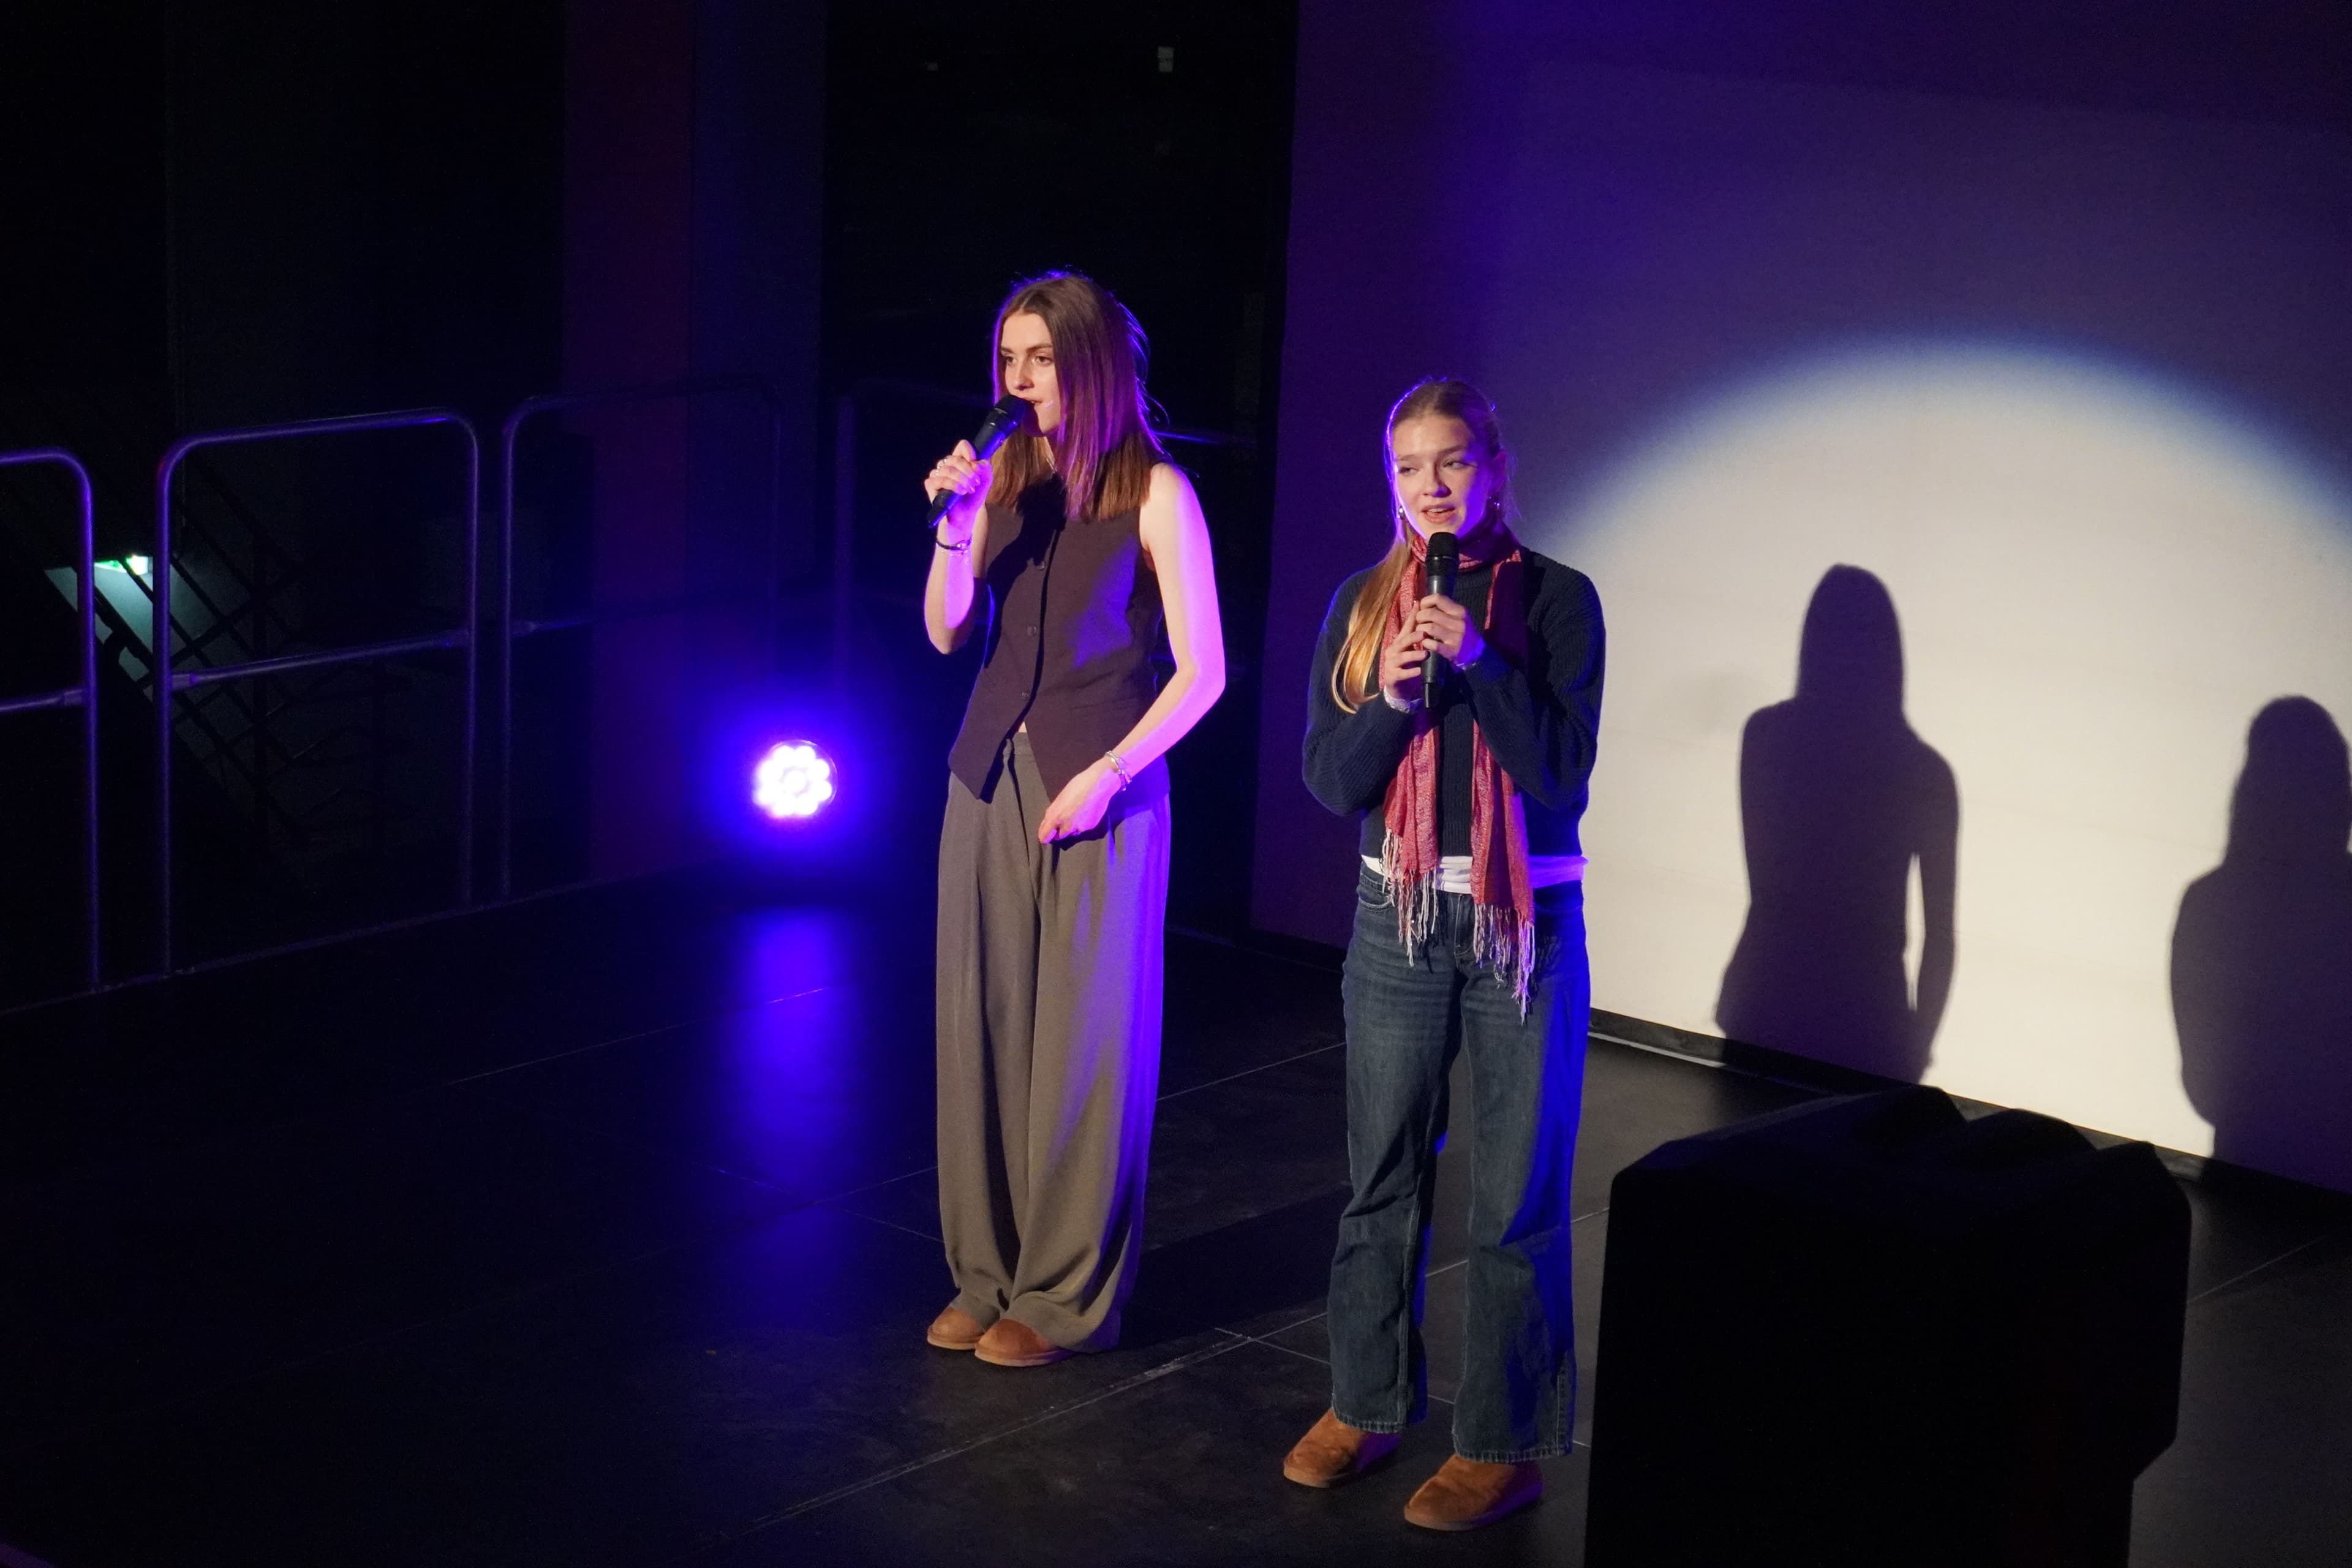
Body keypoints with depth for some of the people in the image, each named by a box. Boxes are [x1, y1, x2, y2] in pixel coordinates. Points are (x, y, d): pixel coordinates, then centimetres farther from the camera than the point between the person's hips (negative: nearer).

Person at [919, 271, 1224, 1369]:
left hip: (1100, 790, -5)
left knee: (1082, 1042, 1)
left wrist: (1106, 775, -14)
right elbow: (946, 636, 6)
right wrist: (952, 528, -9)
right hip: (992, 775, 5)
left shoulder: (1155, 492, -8)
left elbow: (1201, 670, -8)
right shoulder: (1005, 473, 6)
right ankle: (987, 1272, 19)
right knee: (983, 1025, 8)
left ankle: (1068, 1295, 10)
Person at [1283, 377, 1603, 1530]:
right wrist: (1392, 700, -18)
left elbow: (1561, 774, -12)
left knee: (1515, 1199, 1)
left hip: (1525, 923, -3)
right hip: (1398, 917, 3)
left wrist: (1480, 661, -22)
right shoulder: (1363, 603, 4)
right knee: (1381, 1176, 12)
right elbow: (1330, 780, 0)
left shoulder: (1555, 598, -6)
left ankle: (1504, 1444, 10)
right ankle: (1365, 1405, 26)